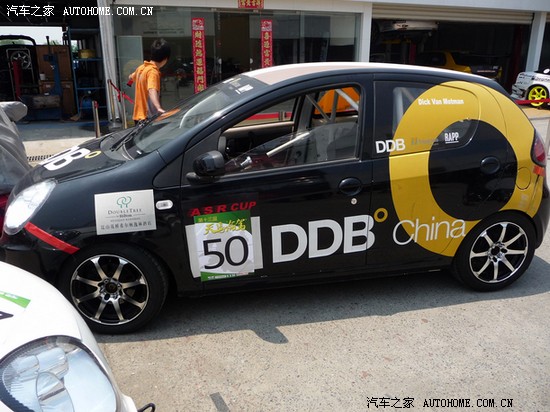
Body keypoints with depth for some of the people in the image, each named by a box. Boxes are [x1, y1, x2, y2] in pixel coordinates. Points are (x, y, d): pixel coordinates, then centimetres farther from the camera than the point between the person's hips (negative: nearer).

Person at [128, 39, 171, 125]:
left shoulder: (141, 68, 10)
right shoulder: (153, 72, -16)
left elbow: (131, 77, 32)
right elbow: (152, 91, -31)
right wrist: (159, 108, -45)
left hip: (138, 115, 9)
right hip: (147, 116, -9)